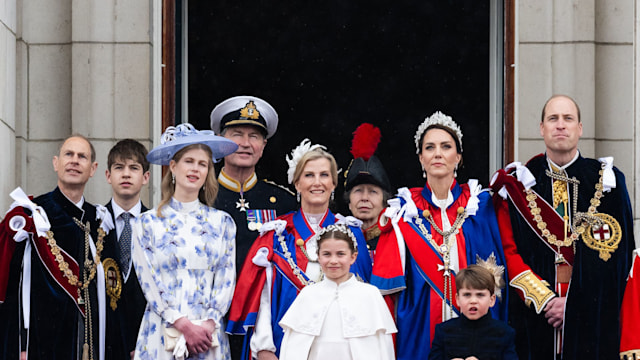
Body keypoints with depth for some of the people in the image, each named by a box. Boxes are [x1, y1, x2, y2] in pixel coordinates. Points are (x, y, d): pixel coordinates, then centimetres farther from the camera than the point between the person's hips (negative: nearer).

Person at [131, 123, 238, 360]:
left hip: (209, 332, 1)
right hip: (162, 332, -1)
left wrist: (209, 324, -9)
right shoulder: (148, 223, 4)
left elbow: (227, 280, 5)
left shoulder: (222, 222, 9)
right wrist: (184, 325, -11)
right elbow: (149, 282, -2)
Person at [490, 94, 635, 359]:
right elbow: (508, 251, 1)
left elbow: (617, 254, -1)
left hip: (593, 316, 0)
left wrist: (572, 303, -10)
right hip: (533, 316, 0)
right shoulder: (518, 184, 6)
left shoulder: (607, 181, 5)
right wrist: (545, 299, -11)